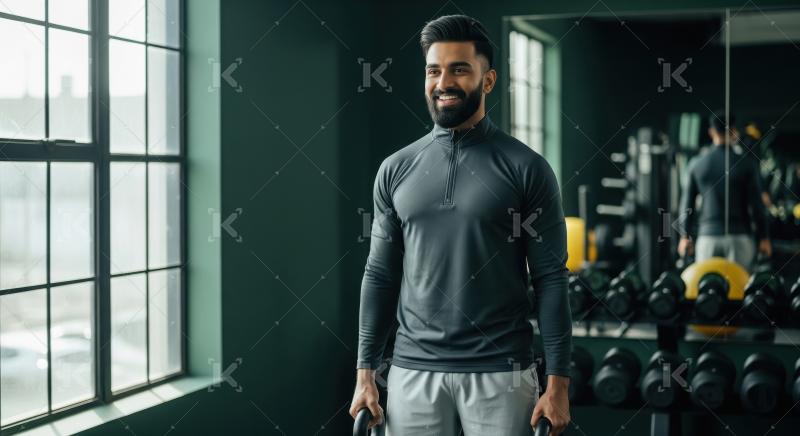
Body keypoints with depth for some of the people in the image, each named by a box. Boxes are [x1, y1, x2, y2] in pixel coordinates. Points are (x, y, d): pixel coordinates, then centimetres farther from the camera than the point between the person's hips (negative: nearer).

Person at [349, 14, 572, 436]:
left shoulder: (525, 168, -3)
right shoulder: (396, 170, 6)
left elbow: (550, 279, -4)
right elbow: (380, 276, 8)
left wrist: (558, 381, -9)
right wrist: (365, 371, 4)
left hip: (500, 373, -3)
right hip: (413, 371, 3)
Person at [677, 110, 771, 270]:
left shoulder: (696, 164, 3)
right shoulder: (747, 162, -3)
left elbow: (687, 203, 7)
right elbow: (756, 203, -3)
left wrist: (685, 236, 16)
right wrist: (763, 237, 5)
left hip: (707, 236, 2)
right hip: (739, 237, -2)